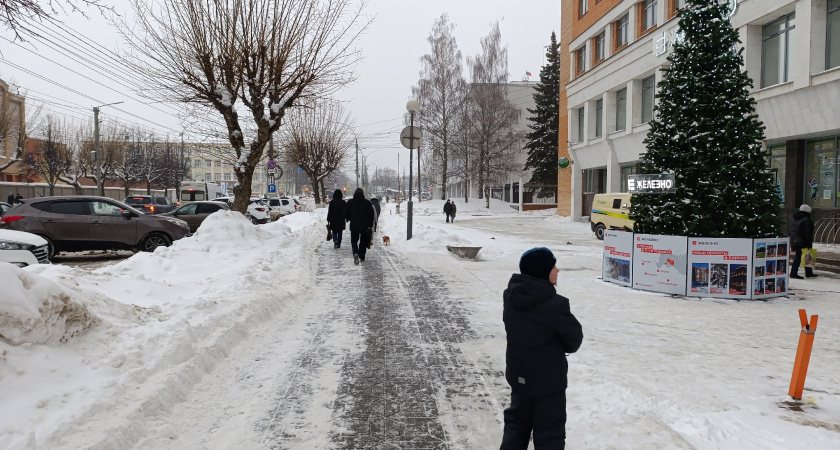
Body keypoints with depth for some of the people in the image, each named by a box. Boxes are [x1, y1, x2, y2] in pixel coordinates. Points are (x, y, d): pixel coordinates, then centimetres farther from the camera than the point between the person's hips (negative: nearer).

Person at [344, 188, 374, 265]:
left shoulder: (350, 202, -2)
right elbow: (371, 215, -1)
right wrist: (371, 225, 7)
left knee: (354, 240, 9)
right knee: (363, 241, 15)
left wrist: (348, 219, 24)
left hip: (354, 226, 0)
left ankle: (355, 253, -16)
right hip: (364, 226, 0)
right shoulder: (367, 202, -2)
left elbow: (345, 213, 3)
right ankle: (362, 257, 19)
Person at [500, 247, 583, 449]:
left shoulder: (510, 296, -5)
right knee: (549, 433, 9)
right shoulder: (555, 304, -26)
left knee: (516, 423, 22)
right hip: (548, 380, -6)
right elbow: (574, 337, -12)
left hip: (519, 375, 6)